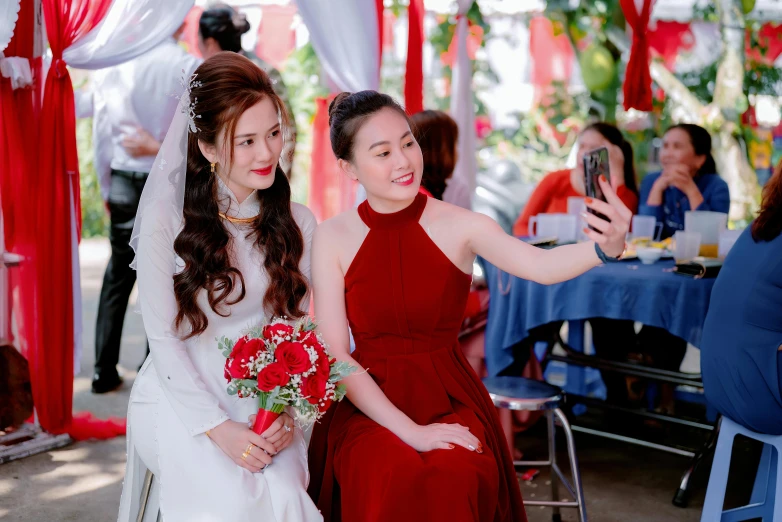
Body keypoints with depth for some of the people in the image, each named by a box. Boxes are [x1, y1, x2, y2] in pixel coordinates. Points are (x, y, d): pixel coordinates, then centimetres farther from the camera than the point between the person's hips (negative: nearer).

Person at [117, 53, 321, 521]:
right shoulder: (168, 220, -9)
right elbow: (164, 338, -8)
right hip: (181, 399, -3)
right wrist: (217, 427, -17)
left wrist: (286, 412, -12)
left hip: (263, 403, 3)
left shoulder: (298, 223, 3)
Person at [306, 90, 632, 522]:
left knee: (456, 475, -29)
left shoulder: (461, 226, -7)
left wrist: (605, 247, -48)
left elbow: (541, 266, -26)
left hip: (450, 399, 0)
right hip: (368, 402, 0)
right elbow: (336, 356, -8)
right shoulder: (333, 238, -5)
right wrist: (409, 431, -18)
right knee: (394, 478, -29)